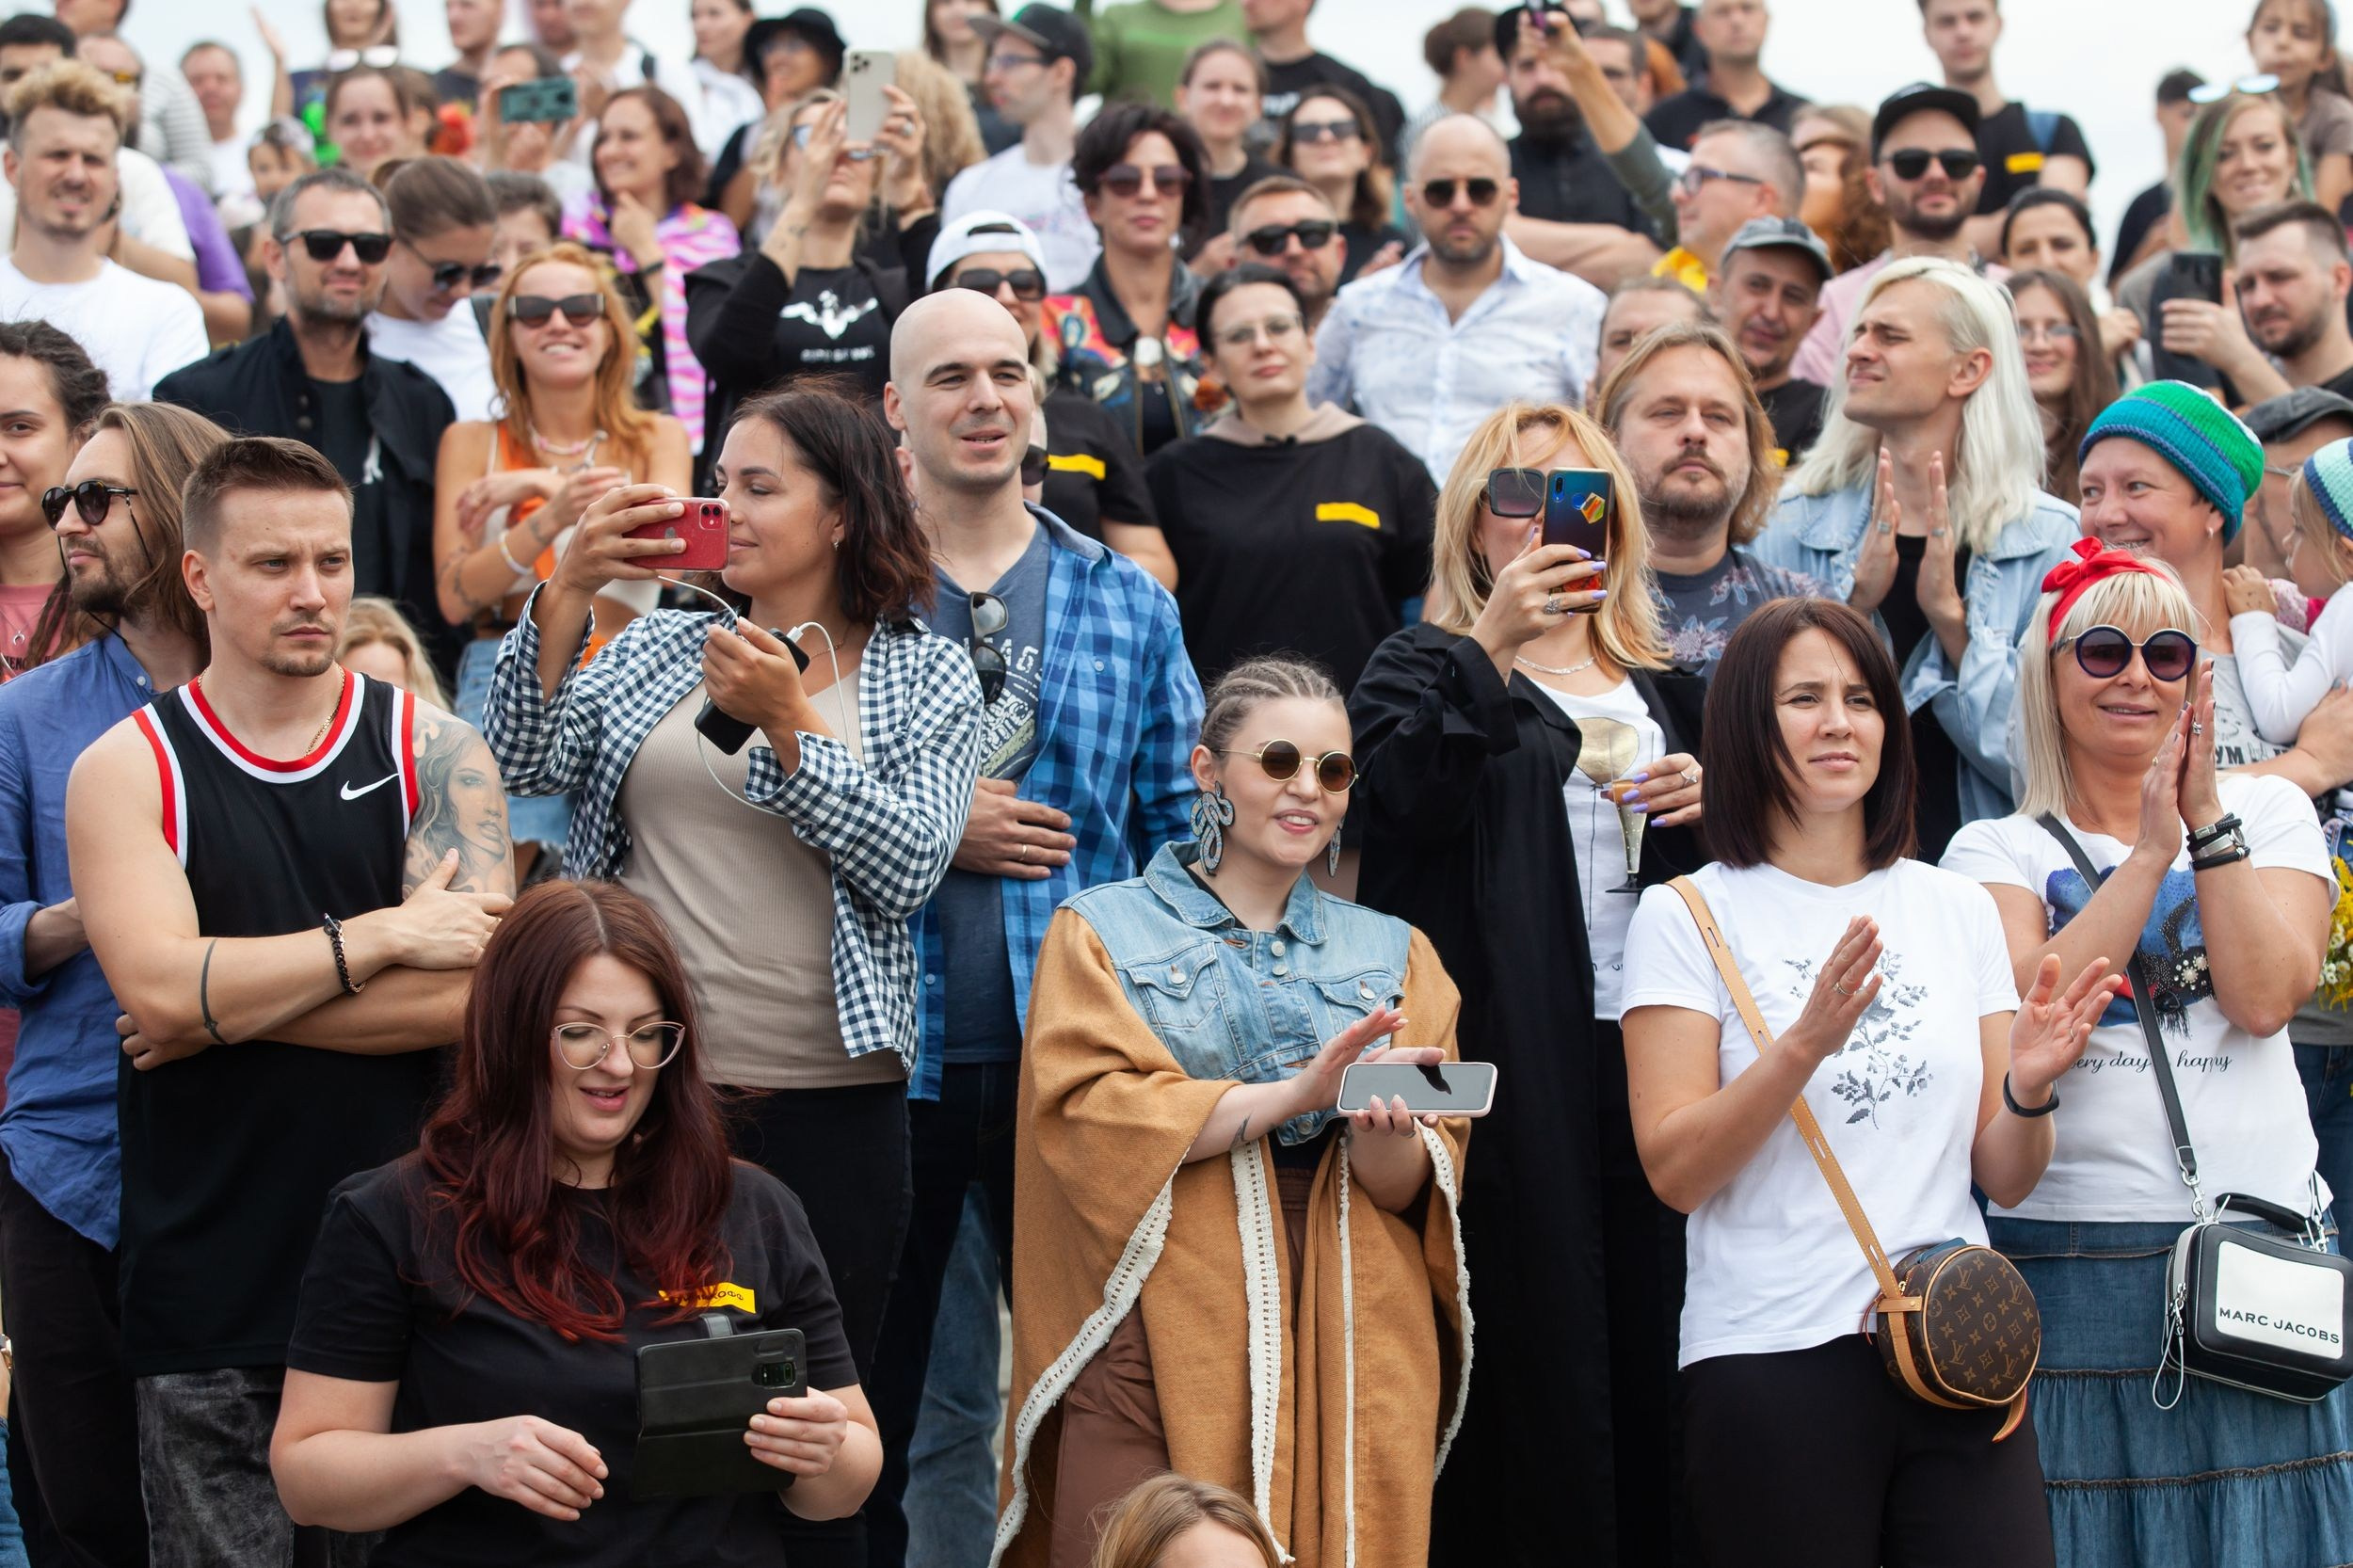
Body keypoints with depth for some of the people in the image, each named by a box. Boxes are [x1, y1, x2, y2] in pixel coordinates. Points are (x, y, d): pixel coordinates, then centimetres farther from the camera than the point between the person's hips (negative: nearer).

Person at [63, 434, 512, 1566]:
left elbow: (470, 992, -8)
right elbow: (159, 988, -13)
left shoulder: (432, 754, 5)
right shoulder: (126, 771, 3)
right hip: (209, 1291, -1)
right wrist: (384, 937, -11)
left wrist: (222, 1009, -9)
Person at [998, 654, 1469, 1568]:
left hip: (1350, 1341, 3)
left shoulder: (1392, 953, 19)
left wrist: (1383, 1130, -16)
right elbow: (1087, 1113, -7)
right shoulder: (1103, 930, 10)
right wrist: (1297, 1093, -15)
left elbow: (1414, 1187, 8)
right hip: (1162, 1330, -3)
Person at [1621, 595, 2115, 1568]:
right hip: (1771, 1363, -3)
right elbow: (1675, 1171, -8)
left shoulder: (1958, 909, 13)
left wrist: (2026, 1088, -9)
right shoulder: (1685, 917, 1)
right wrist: (1805, 1043, -21)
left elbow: (2003, 1179, 12)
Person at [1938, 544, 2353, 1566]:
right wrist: (2151, 851, -12)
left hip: (2259, 1248, 1)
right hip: (2073, 1262, -1)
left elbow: (2265, 996, -5)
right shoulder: (1998, 851, 8)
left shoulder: (2268, 813, 12)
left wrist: (2208, 815, -8)